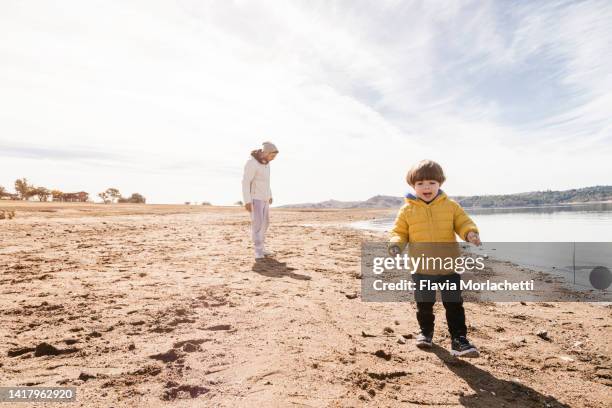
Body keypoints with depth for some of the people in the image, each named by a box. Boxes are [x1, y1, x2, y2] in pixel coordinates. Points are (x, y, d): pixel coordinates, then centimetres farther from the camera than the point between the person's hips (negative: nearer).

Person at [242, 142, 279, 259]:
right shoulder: (251, 163, -21)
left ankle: (261, 248, 18)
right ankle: (258, 251, -10)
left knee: (264, 222, 9)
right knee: (257, 223, -15)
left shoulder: (265, 162, 7)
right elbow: (245, 182, -22)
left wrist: (269, 195, 22)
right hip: (254, 198, -8)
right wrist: (247, 201, -25)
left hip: (264, 197, 8)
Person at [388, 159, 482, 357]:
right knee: (424, 304, 16)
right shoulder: (407, 210, -3)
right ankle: (426, 332, 38)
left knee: (454, 305, 4)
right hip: (421, 268, 1)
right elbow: (399, 232, 2)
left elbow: (463, 222, 2)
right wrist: (396, 244, -17)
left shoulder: (451, 206, -1)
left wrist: (471, 233, -20)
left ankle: (459, 339, 15)